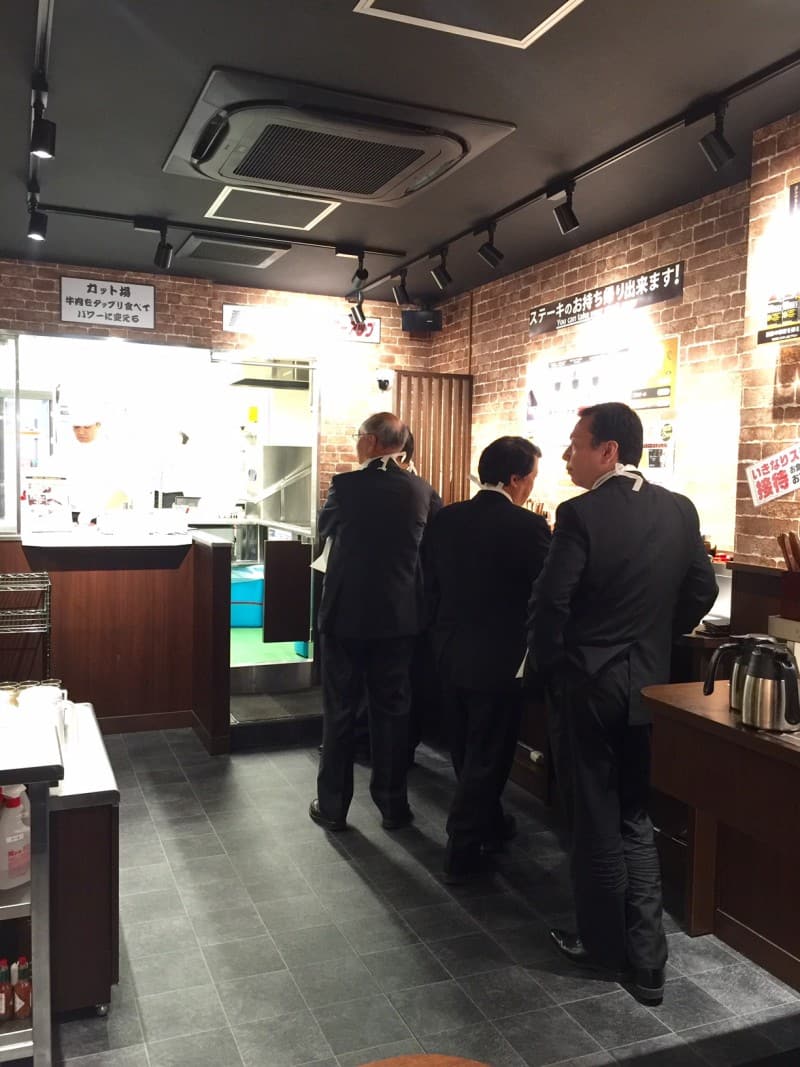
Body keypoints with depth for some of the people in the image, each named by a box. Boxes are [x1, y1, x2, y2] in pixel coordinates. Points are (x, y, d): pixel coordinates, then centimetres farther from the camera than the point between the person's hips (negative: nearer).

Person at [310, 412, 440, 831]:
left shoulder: (347, 484, -12)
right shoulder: (421, 490, -2)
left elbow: (325, 526, 7)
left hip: (346, 612, -3)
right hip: (399, 615, 3)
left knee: (339, 710, 9)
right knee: (392, 709, 12)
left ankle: (333, 805, 18)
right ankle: (393, 805, 20)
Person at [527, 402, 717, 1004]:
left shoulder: (581, 515, -18)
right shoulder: (680, 510, 0)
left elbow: (550, 604, -19)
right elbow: (702, 591, 6)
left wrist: (548, 664, -2)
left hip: (585, 684, -5)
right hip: (648, 683, 6)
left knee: (594, 820, 11)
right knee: (634, 818, 17)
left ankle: (604, 943, 27)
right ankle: (646, 959, 22)